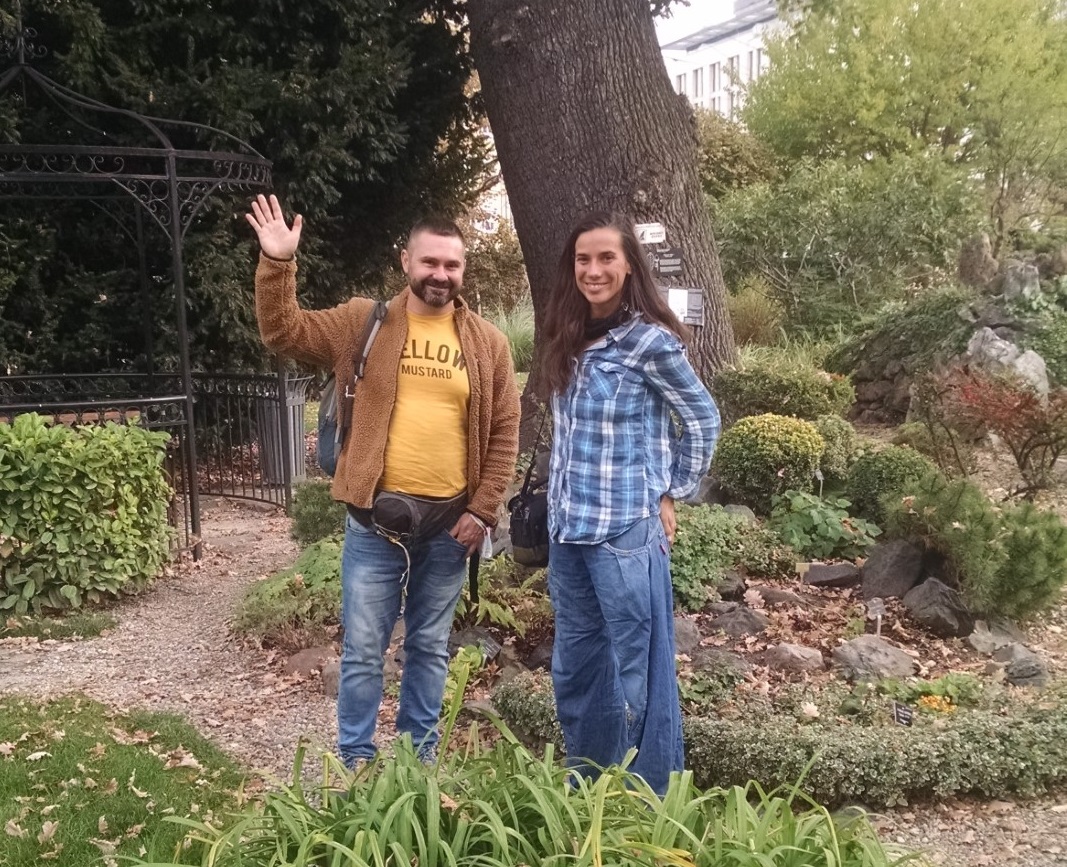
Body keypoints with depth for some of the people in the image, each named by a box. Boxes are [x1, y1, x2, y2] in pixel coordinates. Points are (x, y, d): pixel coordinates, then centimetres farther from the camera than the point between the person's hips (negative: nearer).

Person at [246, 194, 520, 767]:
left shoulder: (488, 344, 3)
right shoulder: (361, 323, 1)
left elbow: (503, 434, 4)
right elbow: (283, 332, -4)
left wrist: (482, 510, -3)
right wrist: (277, 263, -18)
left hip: (448, 521, 2)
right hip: (376, 515, -1)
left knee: (430, 647, 15)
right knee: (363, 650, 6)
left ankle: (419, 756, 30)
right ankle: (354, 763, 21)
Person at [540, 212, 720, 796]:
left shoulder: (648, 340, -10)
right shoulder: (569, 341, 9)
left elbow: (702, 420, -2)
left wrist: (672, 496, -1)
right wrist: (559, 506, 12)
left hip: (627, 530, -7)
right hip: (567, 530, 8)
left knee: (638, 674, 2)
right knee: (573, 670, 17)